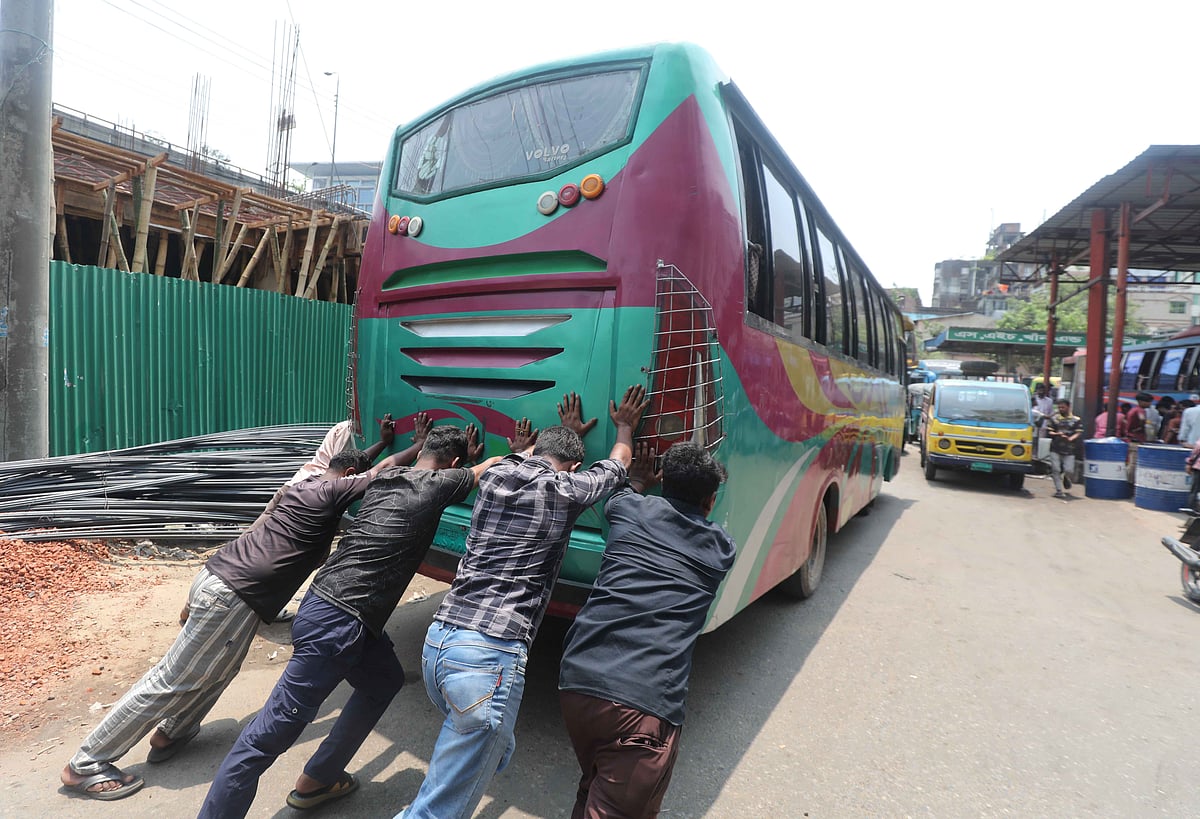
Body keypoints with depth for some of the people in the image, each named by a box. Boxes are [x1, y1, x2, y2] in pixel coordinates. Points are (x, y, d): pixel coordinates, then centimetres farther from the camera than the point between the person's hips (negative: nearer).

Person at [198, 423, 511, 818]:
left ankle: (317, 780, 33)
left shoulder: (385, 477, 12)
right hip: (338, 620, -9)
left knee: (384, 681, 25)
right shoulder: (438, 483, -9)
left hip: (326, 604, 9)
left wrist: (466, 457, 39)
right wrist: (524, 451, 20)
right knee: (273, 731, -2)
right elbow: (496, 466, 1)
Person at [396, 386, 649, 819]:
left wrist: (567, 430, 49)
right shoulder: (565, 489, -3)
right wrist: (624, 426, 37)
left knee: (497, 750, 26)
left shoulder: (495, 475, 10)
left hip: (436, 640, 7)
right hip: (490, 656, -7)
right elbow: (617, 463, 18)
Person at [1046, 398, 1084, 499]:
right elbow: (1049, 432, 4)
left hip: (1069, 450, 0)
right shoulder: (1054, 418, 8)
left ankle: (1066, 479, 30)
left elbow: (1079, 433, -2)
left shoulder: (1076, 420, 6)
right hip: (1055, 449, 1)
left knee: (1068, 470, -5)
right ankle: (1059, 490, 4)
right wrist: (1057, 434, -17)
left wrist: (1070, 438, -20)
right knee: (1056, 470, -4)